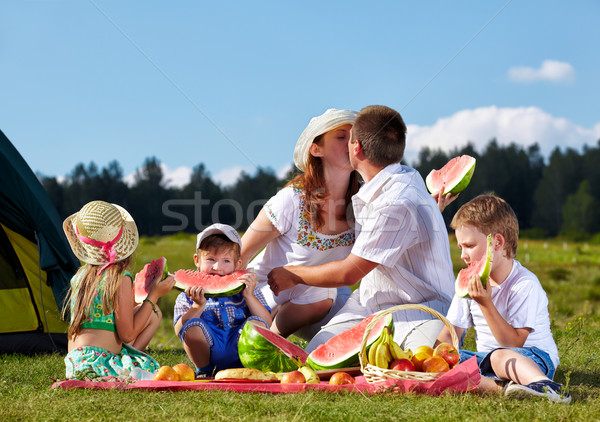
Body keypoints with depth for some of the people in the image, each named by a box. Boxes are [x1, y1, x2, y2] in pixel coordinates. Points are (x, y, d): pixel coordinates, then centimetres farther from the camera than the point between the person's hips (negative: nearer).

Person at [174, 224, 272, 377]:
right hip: (208, 351, 0)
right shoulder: (188, 295, 8)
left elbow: (267, 324, 0)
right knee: (193, 326, -28)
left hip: (238, 349, 0)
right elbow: (180, 330, -5)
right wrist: (198, 305, -18)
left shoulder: (244, 290, 11)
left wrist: (249, 296, -11)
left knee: (257, 323, -25)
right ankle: (203, 370, -3)